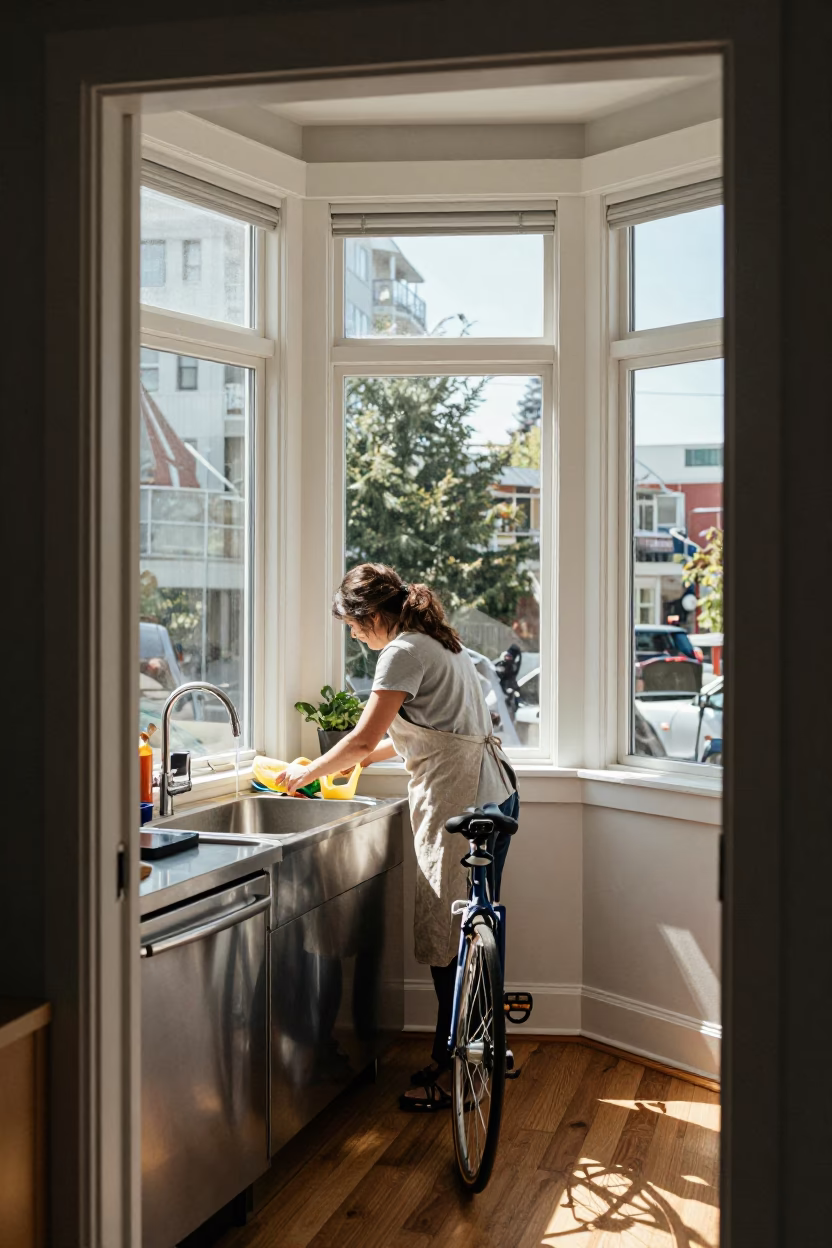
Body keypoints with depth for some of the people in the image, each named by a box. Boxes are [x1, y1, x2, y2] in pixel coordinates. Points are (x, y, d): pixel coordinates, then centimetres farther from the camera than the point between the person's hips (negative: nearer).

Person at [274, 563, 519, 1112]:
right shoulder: (441, 644, 19)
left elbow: (365, 738, -14)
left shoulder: (405, 652, -11)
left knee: (450, 940, -4)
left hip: (461, 804, -10)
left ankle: (452, 1072, 3)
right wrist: (360, 758, 26)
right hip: (492, 794, 10)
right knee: (469, 933, 12)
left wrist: (307, 773, -1)